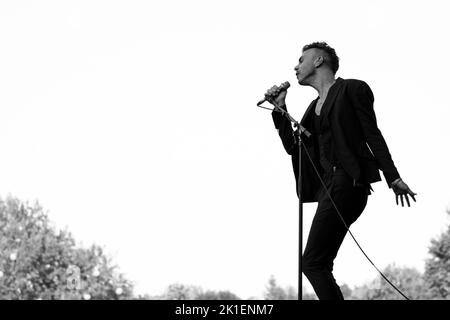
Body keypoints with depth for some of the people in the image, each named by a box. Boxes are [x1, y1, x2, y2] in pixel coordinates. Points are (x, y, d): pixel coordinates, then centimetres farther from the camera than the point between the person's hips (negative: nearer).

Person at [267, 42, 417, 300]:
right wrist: (280, 109, 15)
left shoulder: (352, 89, 2)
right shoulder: (314, 106, 24)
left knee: (312, 263, -16)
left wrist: (392, 177, -11)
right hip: (327, 186, 8)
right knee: (320, 265, 2)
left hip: (347, 180, -8)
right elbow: (292, 146, 22)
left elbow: (372, 134, -4)